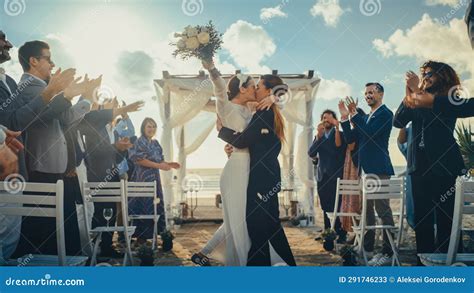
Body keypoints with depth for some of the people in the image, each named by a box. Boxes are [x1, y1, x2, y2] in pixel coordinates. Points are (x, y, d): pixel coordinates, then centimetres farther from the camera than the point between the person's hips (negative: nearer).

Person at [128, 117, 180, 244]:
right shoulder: (140, 142, -7)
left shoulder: (155, 143, 16)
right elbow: (139, 160, -17)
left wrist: (168, 164, -1)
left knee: (155, 205, 9)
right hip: (144, 178, -8)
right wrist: (159, 166, -19)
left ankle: (151, 233, 17)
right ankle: (141, 235, 1)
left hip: (154, 178, 8)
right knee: (144, 206, -7)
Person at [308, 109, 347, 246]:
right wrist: (318, 136, -12)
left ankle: (341, 234, -3)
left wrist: (337, 128, -24)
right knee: (326, 208, 8)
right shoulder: (318, 137, 15)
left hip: (336, 177, -4)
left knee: (337, 207, -10)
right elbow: (311, 153, -1)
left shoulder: (340, 134, 3)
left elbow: (339, 148, -18)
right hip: (322, 177, 4)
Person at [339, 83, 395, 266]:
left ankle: (388, 253, -1)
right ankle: (367, 247, 24)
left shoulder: (385, 113, -6)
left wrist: (354, 114, -18)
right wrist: (345, 118, 5)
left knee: (383, 210, -6)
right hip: (365, 169, 9)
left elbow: (370, 133, -20)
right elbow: (350, 139, 14)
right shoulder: (364, 118, 19)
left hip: (379, 169, -9)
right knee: (366, 209, 14)